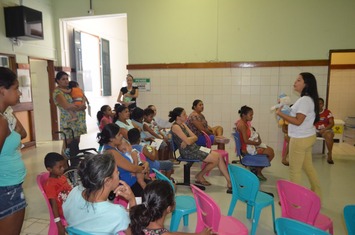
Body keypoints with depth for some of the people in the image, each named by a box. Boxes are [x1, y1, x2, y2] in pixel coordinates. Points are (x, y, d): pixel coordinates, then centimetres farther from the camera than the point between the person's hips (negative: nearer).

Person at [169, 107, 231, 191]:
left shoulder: (183, 124, 13)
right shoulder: (175, 127, -14)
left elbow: (195, 138, 5)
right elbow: (188, 141, -22)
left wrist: (187, 140, -14)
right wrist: (192, 138, -1)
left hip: (195, 148, 9)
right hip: (188, 152, -9)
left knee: (219, 156, -4)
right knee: (216, 159, -12)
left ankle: (229, 182, 2)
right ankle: (199, 176, 7)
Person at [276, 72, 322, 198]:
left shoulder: (304, 100, -21)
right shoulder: (308, 99, 10)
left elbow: (298, 121, -24)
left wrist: (280, 113, -20)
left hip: (300, 139, -10)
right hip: (307, 137, 10)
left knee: (295, 170, 2)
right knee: (308, 167, 21)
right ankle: (317, 195, 35)